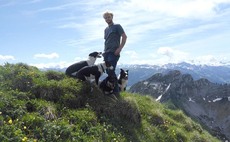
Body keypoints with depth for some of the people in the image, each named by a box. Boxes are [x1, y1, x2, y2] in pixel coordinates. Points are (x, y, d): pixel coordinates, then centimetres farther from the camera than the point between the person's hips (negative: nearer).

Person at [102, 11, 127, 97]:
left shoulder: (117, 26, 4)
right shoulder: (106, 29, 24)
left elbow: (124, 37, -5)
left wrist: (119, 48, -14)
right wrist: (105, 50, 12)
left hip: (114, 52, -7)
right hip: (106, 53, 7)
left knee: (111, 71, -17)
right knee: (108, 71, 3)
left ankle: (116, 91, -11)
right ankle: (111, 89, 11)